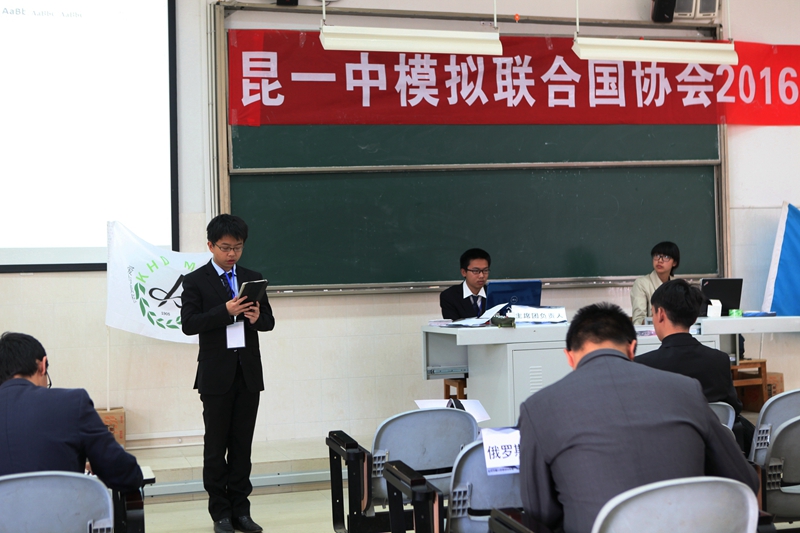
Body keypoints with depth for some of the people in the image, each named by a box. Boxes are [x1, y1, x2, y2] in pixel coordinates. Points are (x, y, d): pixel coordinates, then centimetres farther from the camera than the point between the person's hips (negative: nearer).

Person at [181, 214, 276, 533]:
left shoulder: (253, 279, 10)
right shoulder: (195, 281, -2)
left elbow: (269, 322, 11)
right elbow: (188, 324, -11)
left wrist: (257, 317, -12)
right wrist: (225, 311, -22)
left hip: (249, 373, 3)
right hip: (216, 375, -3)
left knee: (242, 445, 7)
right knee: (216, 446, 4)